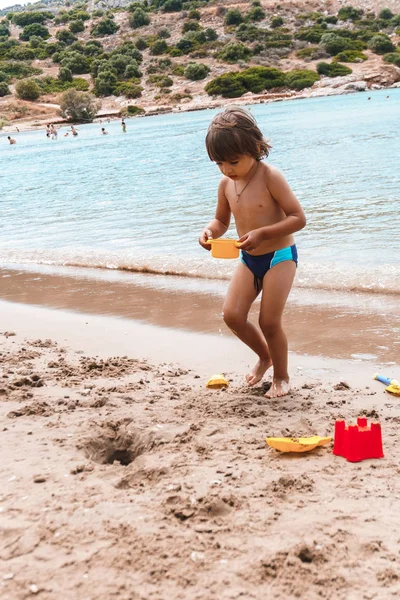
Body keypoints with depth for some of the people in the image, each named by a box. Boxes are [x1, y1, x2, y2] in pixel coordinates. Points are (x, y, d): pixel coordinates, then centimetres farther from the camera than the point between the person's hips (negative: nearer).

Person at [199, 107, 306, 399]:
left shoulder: (270, 177, -20)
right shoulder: (226, 184, -2)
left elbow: (298, 218, -21)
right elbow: (222, 220, 13)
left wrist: (262, 233, -32)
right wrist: (210, 231, -11)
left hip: (280, 256, -6)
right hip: (249, 260, 6)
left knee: (269, 321, -6)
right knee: (232, 315, -4)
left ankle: (282, 376, 19)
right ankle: (264, 356, 24)